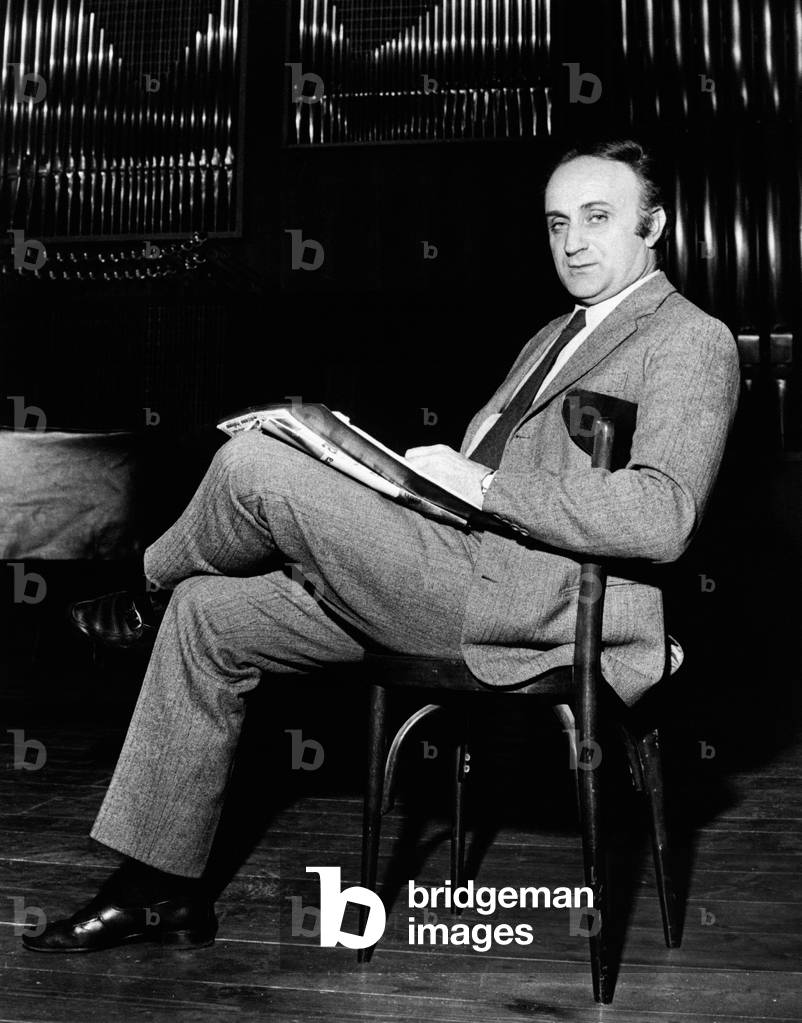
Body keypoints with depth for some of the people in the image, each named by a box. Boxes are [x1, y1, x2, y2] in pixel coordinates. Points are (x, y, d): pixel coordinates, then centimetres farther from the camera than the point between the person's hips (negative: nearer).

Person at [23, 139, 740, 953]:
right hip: (462, 567, 9)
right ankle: (162, 887, 12)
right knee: (208, 613, 1)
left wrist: (482, 487, -17)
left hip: (531, 603, -9)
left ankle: (149, 583, 19)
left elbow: (659, 519, -19)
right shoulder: (553, 337, 26)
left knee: (252, 465, -17)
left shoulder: (692, 340, -3)